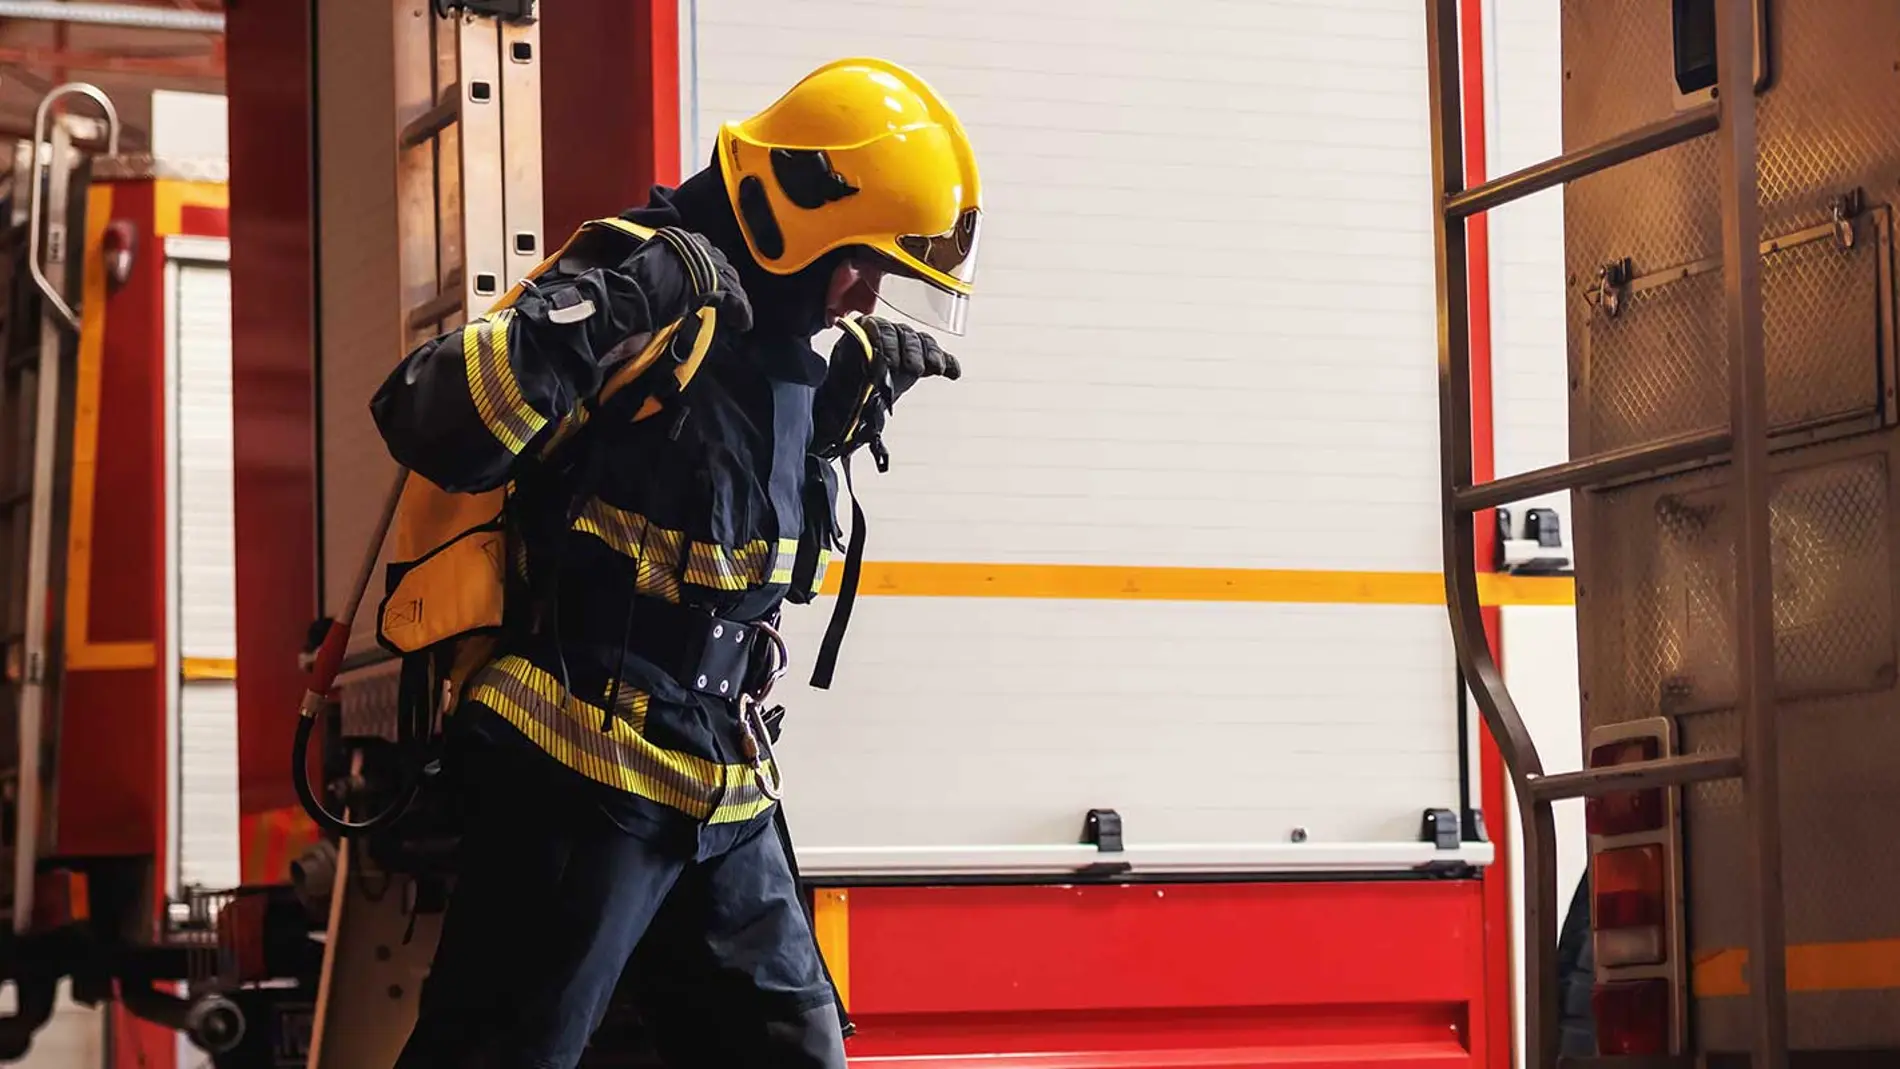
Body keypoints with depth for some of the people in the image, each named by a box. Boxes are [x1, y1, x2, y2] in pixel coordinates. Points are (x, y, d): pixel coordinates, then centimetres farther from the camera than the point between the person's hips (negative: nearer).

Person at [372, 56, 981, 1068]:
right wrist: (599, 309, -33)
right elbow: (427, 425, -26)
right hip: (585, 778, -8)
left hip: (721, 794, 8)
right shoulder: (645, 291, -14)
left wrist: (866, 383, 17)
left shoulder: (794, 347, 11)